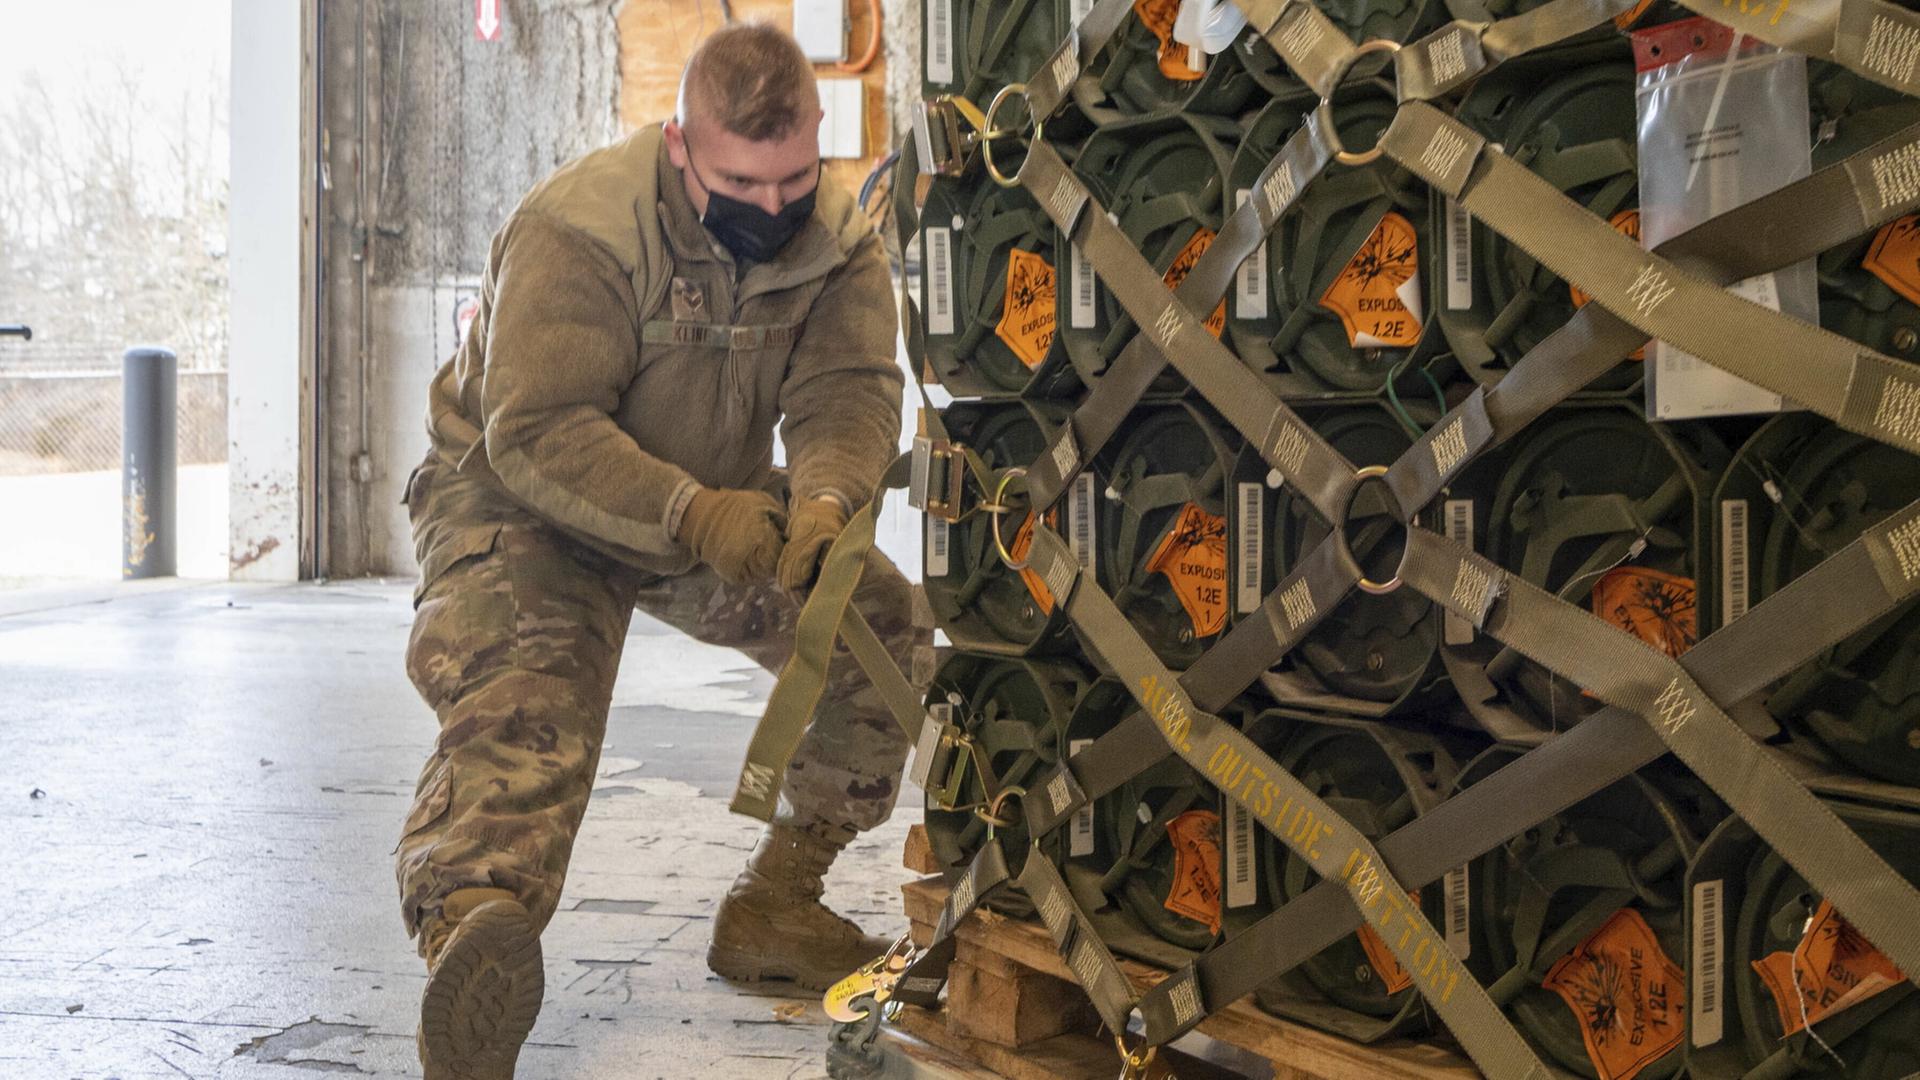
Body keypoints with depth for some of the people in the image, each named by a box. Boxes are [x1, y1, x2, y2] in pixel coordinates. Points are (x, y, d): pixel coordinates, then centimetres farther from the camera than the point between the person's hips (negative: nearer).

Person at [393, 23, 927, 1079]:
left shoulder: (839, 239, -9)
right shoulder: (576, 228, -26)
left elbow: (850, 389, -18)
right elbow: (537, 432, -32)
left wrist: (824, 497, -41)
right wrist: (695, 514, -46)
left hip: (718, 504, 5)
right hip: (520, 492, -5)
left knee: (884, 626, -9)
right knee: (521, 702, -32)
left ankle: (771, 909, 2)